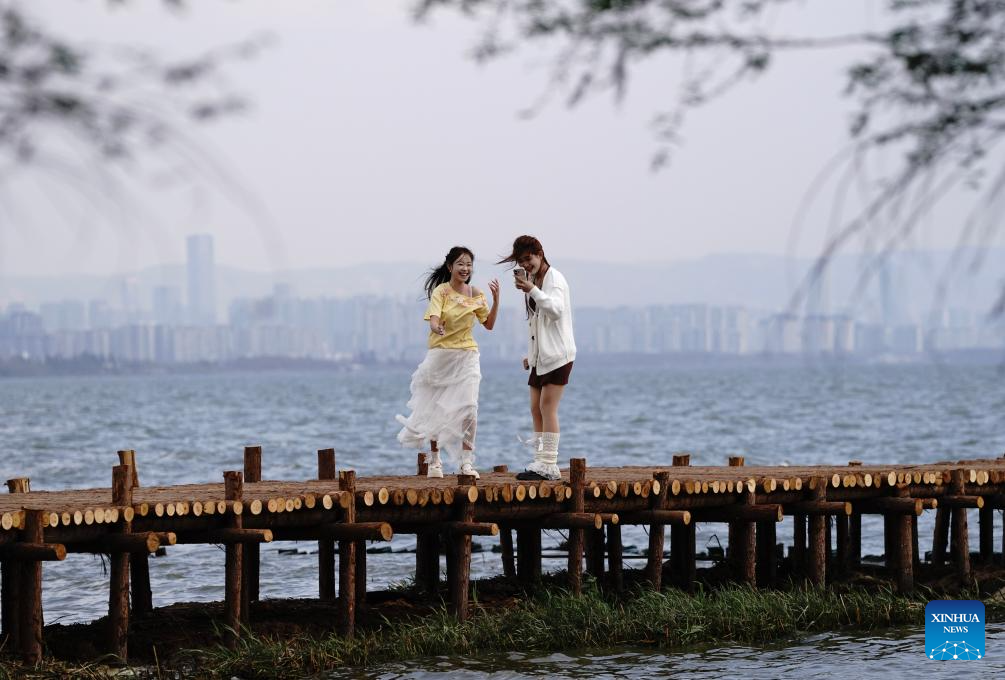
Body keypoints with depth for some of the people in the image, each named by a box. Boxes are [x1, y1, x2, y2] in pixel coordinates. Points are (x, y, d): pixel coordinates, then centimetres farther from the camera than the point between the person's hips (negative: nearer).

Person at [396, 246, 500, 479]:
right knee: (436, 409, 5)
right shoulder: (441, 292, -7)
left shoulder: (476, 295, 5)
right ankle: (435, 461, 16)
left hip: (466, 357, 2)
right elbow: (434, 320, -20)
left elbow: (489, 324, 12)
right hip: (440, 355, -2)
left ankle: (466, 461, -5)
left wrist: (496, 299, 1)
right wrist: (436, 328, -44)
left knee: (468, 408, -10)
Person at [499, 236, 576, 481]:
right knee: (536, 409, 5)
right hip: (540, 356, 9)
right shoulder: (533, 281, 18)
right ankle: (540, 463, 7)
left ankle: (549, 465, -14)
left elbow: (556, 309, -25)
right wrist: (531, 354, 21)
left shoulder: (554, 278, -8)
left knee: (547, 407, -13)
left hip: (557, 354, -9)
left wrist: (532, 290, -34)